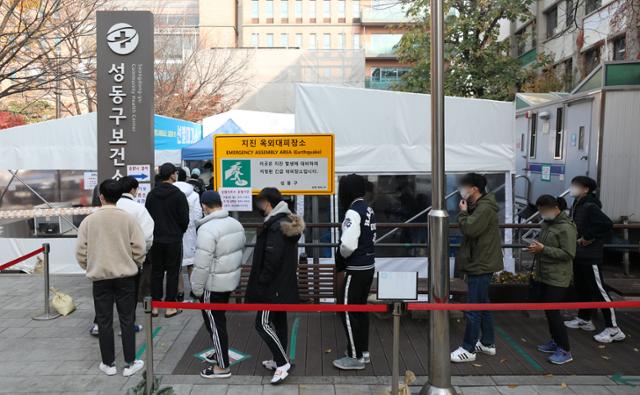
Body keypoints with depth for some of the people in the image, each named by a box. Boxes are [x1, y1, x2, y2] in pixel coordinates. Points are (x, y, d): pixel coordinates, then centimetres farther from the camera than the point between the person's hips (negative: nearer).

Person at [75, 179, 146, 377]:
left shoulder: (89, 220, -5)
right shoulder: (128, 218, -7)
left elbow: (80, 251, -2)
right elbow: (139, 248, -7)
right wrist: (136, 264, 13)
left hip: (100, 277, 1)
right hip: (125, 276, 0)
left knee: (104, 321, 10)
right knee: (127, 320, 8)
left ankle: (108, 364, 19)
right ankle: (130, 363, 13)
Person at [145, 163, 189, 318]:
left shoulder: (151, 194, 4)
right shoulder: (178, 195, -11)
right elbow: (185, 219, -9)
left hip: (156, 239, 4)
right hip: (174, 240, -4)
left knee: (156, 272, 11)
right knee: (172, 272, 3)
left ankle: (155, 306, 15)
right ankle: (170, 307, 7)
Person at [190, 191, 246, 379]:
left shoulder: (207, 229, -24)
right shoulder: (236, 224, 3)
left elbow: (202, 264, -23)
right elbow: (240, 252, 12)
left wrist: (197, 288, -12)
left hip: (213, 284, -8)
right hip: (230, 279, 8)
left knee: (214, 322, 4)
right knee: (218, 319, 24)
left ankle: (222, 367, 13)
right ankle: (220, 352, 39)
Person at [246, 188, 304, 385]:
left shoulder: (275, 225, -21)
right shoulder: (288, 221, 10)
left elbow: (272, 258, -25)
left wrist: (261, 283, -16)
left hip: (274, 284, -10)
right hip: (284, 283, 10)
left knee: (263, 323, -3)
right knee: (279, 321, 17)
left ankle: (283, 362, -1)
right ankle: (279, 360, 27)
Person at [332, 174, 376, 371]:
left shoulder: (353, 212, -19)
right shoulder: (368, 209, 10)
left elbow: (348, 245, -25)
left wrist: (340, 257, -5)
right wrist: (344, 256, 6)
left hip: (356, 270, -9)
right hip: (368, 266, 9)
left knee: (348, 311, 0)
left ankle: (355, 357, 7)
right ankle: (363, 351, 28)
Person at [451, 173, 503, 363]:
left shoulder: (485, 208, -17)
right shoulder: (478, 206, 15)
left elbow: (469, 229, -25)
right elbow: (469, 230, 17)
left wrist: (463, 213, -13)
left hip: (481, 265, -11)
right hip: (479, 263, 11)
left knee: (473, 308, -5)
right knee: (483, 305, 18)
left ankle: (468, 349, 1)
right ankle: (488, 343, 29)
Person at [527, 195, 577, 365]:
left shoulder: (566, 227, -16)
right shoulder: (547, 223, 10)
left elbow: (568, 254, -21)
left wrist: (543, 249, -23)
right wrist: (536, 248, 6)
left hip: (557, 278, -8)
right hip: (543, 275, 9)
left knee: (552, 312, -6)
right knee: (548, 311, 15)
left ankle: (565, 351, 4)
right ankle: (555, 342, 31)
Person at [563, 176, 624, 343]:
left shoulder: (590, 206, -19)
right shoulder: (577, 205, 10)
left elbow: (607, 224, -30)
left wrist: (589, 238, -21)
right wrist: (576, 239, 4)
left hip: (590, 256, -10)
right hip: (579, 254, 10)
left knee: (598, 290, -6)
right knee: (581, 287, 19)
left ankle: (613, 329, 0)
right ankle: (584, 319, 34)